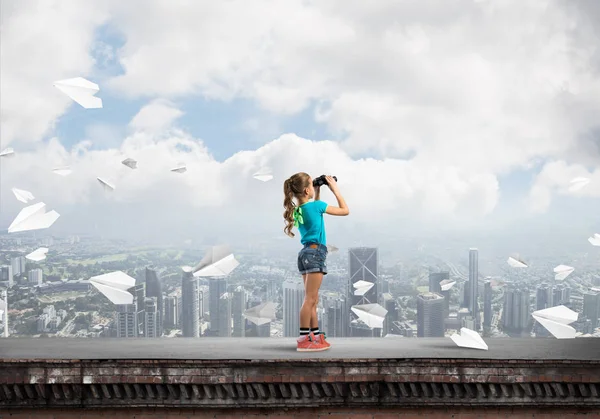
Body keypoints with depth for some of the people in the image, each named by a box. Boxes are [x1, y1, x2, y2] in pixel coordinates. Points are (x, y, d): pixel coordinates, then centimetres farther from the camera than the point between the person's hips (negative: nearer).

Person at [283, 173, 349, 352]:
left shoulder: (297, 210, 10)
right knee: (310, 299, -9)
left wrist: (317, 193, 25)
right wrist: (335, 189, 4)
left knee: (312, 300, 13)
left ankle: (316, 336, 19)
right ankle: (304, 340, -9)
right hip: (315, 253, -9)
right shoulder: (315, 206, -11)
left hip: (306, 253, 9)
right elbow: (345, 210, -2)